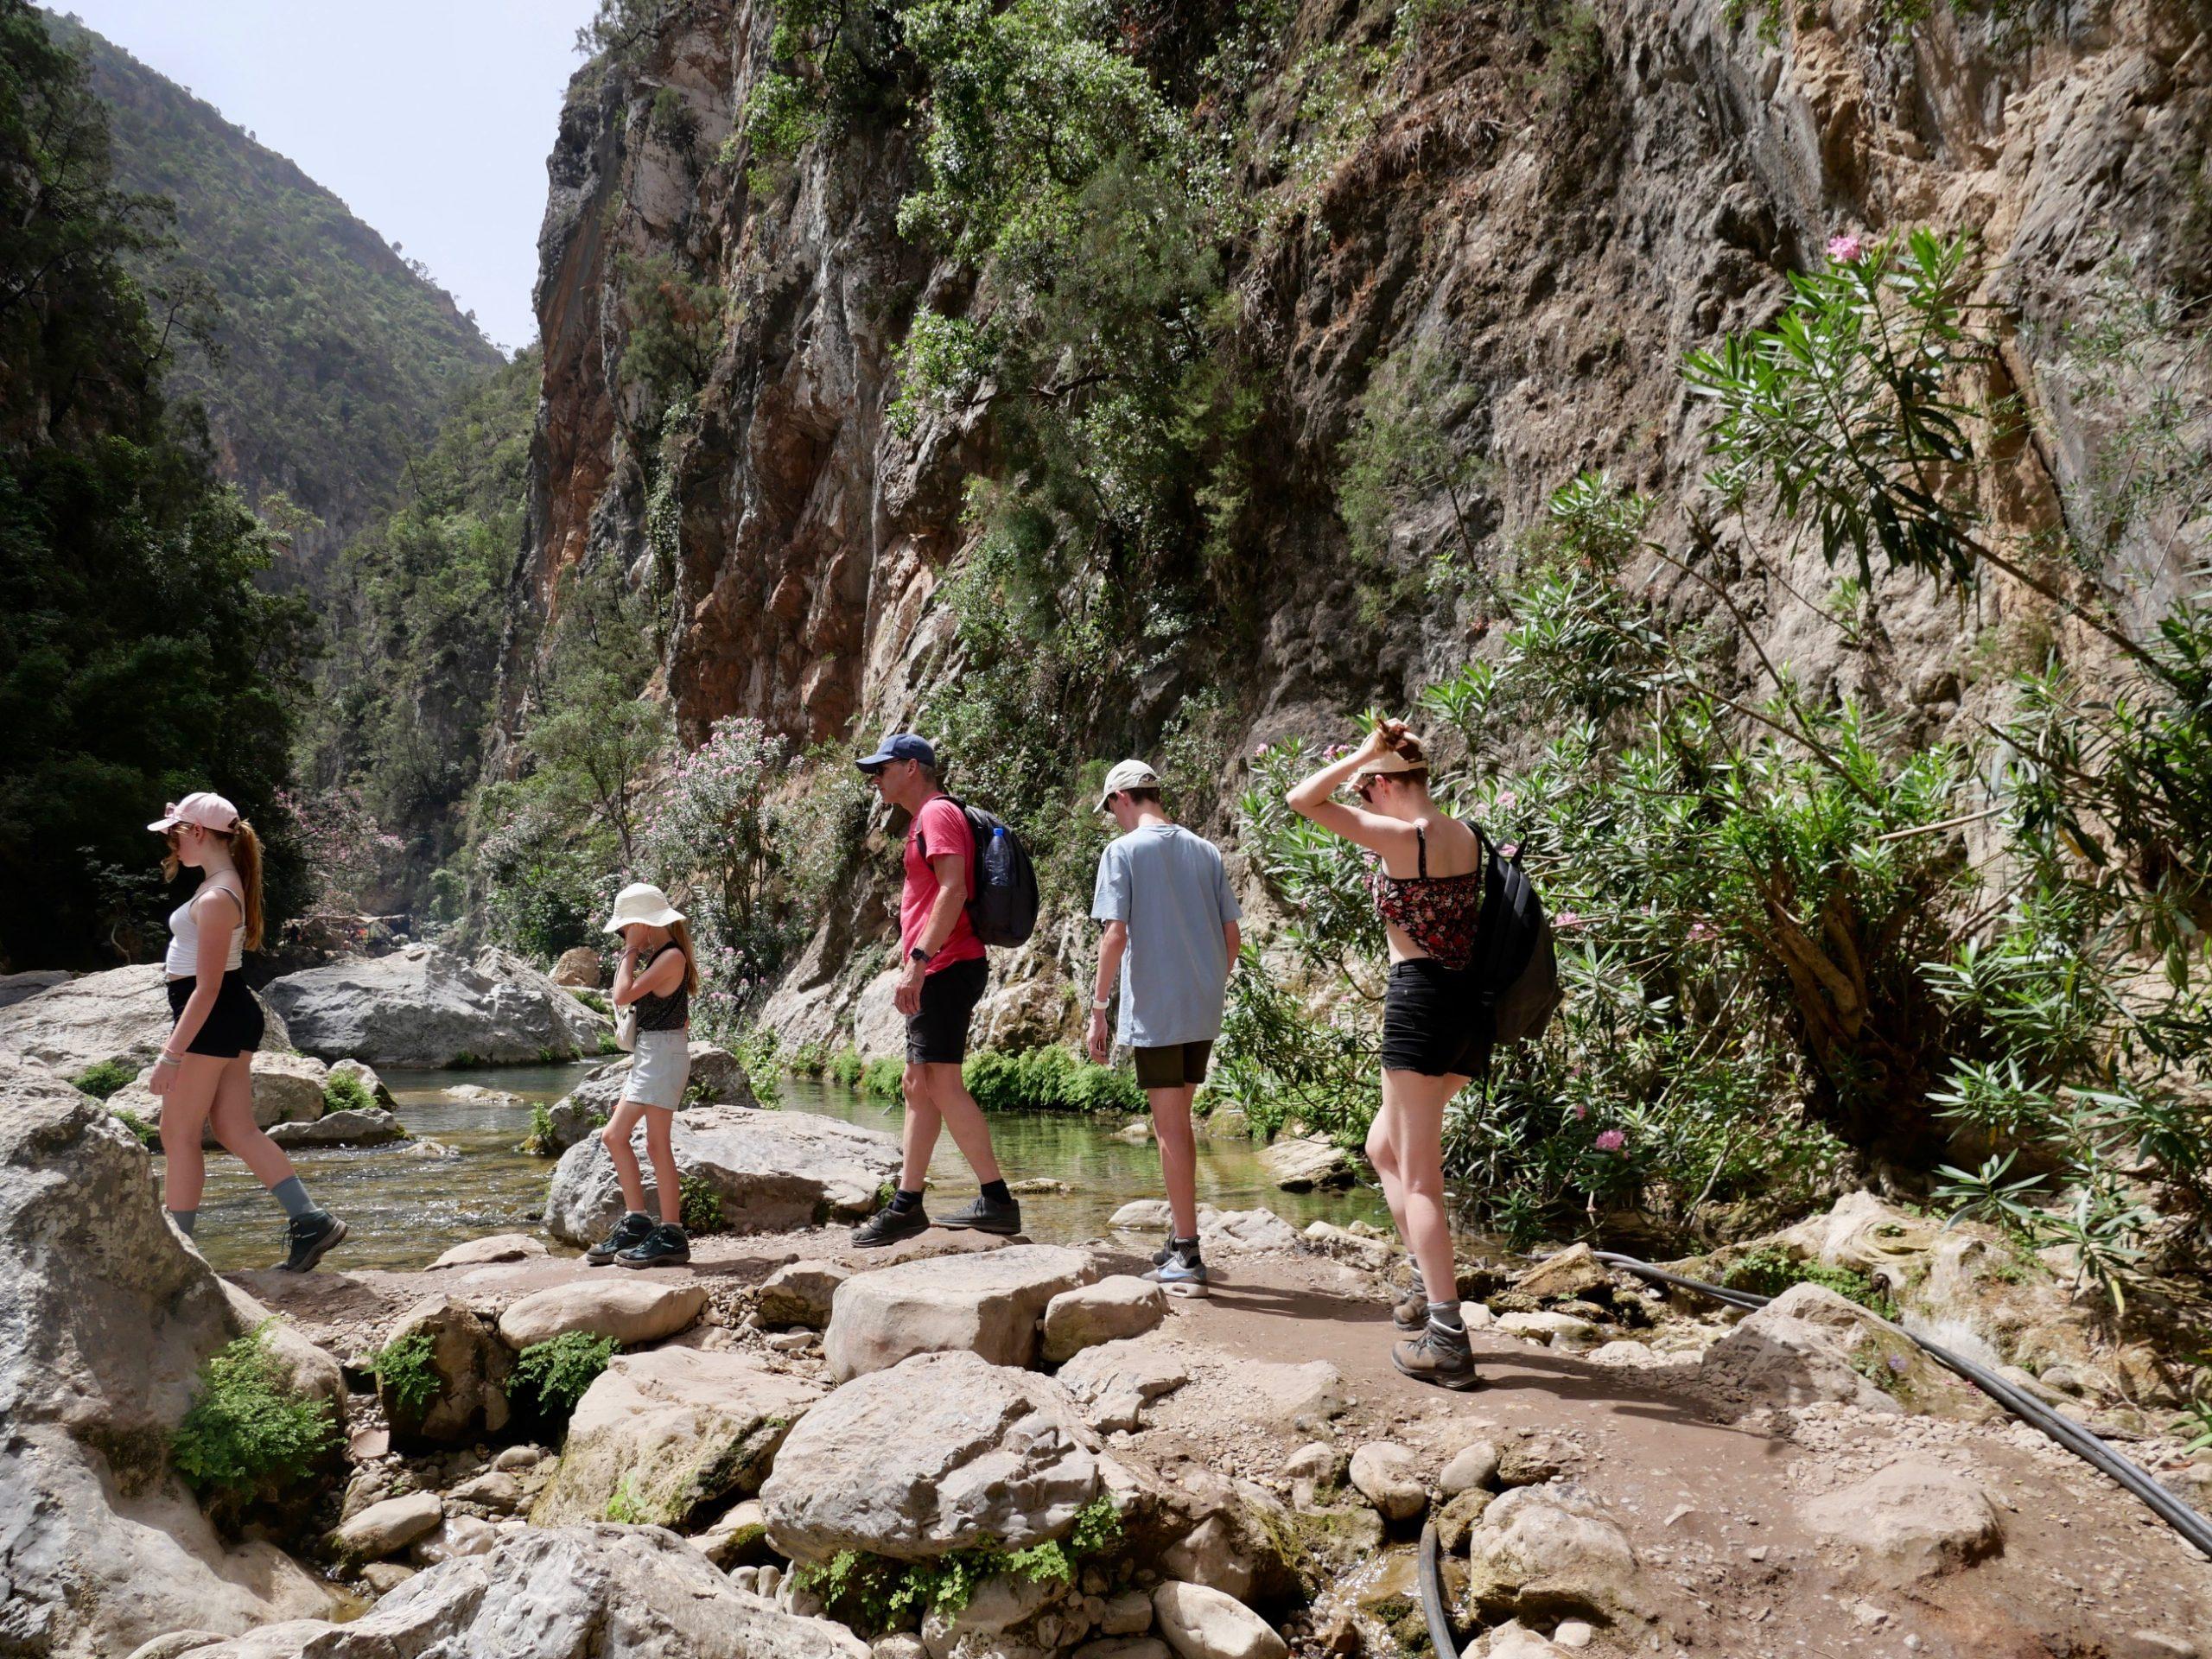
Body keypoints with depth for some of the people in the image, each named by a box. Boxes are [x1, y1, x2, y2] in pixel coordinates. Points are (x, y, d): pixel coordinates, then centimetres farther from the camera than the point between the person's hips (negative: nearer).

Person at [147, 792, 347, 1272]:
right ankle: (310, 1221, 5)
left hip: (211, 1018, -10)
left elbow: (207, 987, -23)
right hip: (234, 1016, 10)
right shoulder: (225, 879, 8)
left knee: (178, 1136, 1)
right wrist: (177, 821, 23)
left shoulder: (215, 899, -20)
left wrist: (170, 1055, -21)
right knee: (237, 1130, 9)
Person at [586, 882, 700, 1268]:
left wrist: (631, 951, -12)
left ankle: (671, 1236, -1)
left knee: (657, 1144, -7)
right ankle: (636, 1223, 17)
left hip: (663, 1053, -11)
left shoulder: (672, 957, -16)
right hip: (647, 1054, 11)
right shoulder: (658, 956, 14)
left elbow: (623, 996, -21)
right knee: (613, 1136, 11)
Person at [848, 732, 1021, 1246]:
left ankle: (998, 1200, -9)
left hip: (946, 969, -11)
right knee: (917, 1087, 11)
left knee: (942, 1084, -13)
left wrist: (918, 960, -25)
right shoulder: (923, 819, 23)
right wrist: (911, 959, 22)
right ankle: (907, 1204, 17)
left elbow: (953, 891, -21)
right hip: (934, 973, 11)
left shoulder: (938, 813, -9)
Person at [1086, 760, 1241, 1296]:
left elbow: (1115, 936, -14)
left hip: (1154, 1010, -6)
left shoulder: (1122, 851, -6)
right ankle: (1181, 1239, 25)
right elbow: (1232, 937, 10)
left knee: (1171, 1126, -1)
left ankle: (1187, 1255, 2)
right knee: (1177, 1121, 17)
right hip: (1204, 1011, 6)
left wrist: (1098, 1010, -8)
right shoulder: (1206, 851, 10)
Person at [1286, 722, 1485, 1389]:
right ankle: (1431, 1281, 20)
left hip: (1419, 998, -8)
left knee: (1419, 1178, -2)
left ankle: (1447, 1339, -2)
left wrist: (1362, 754, -6)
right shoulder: (1466, 836, 11)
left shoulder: (1400, 836, -13)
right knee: (1383, 1147, 23)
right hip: (1469, 1002, 8)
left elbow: (1303, 798, -12)